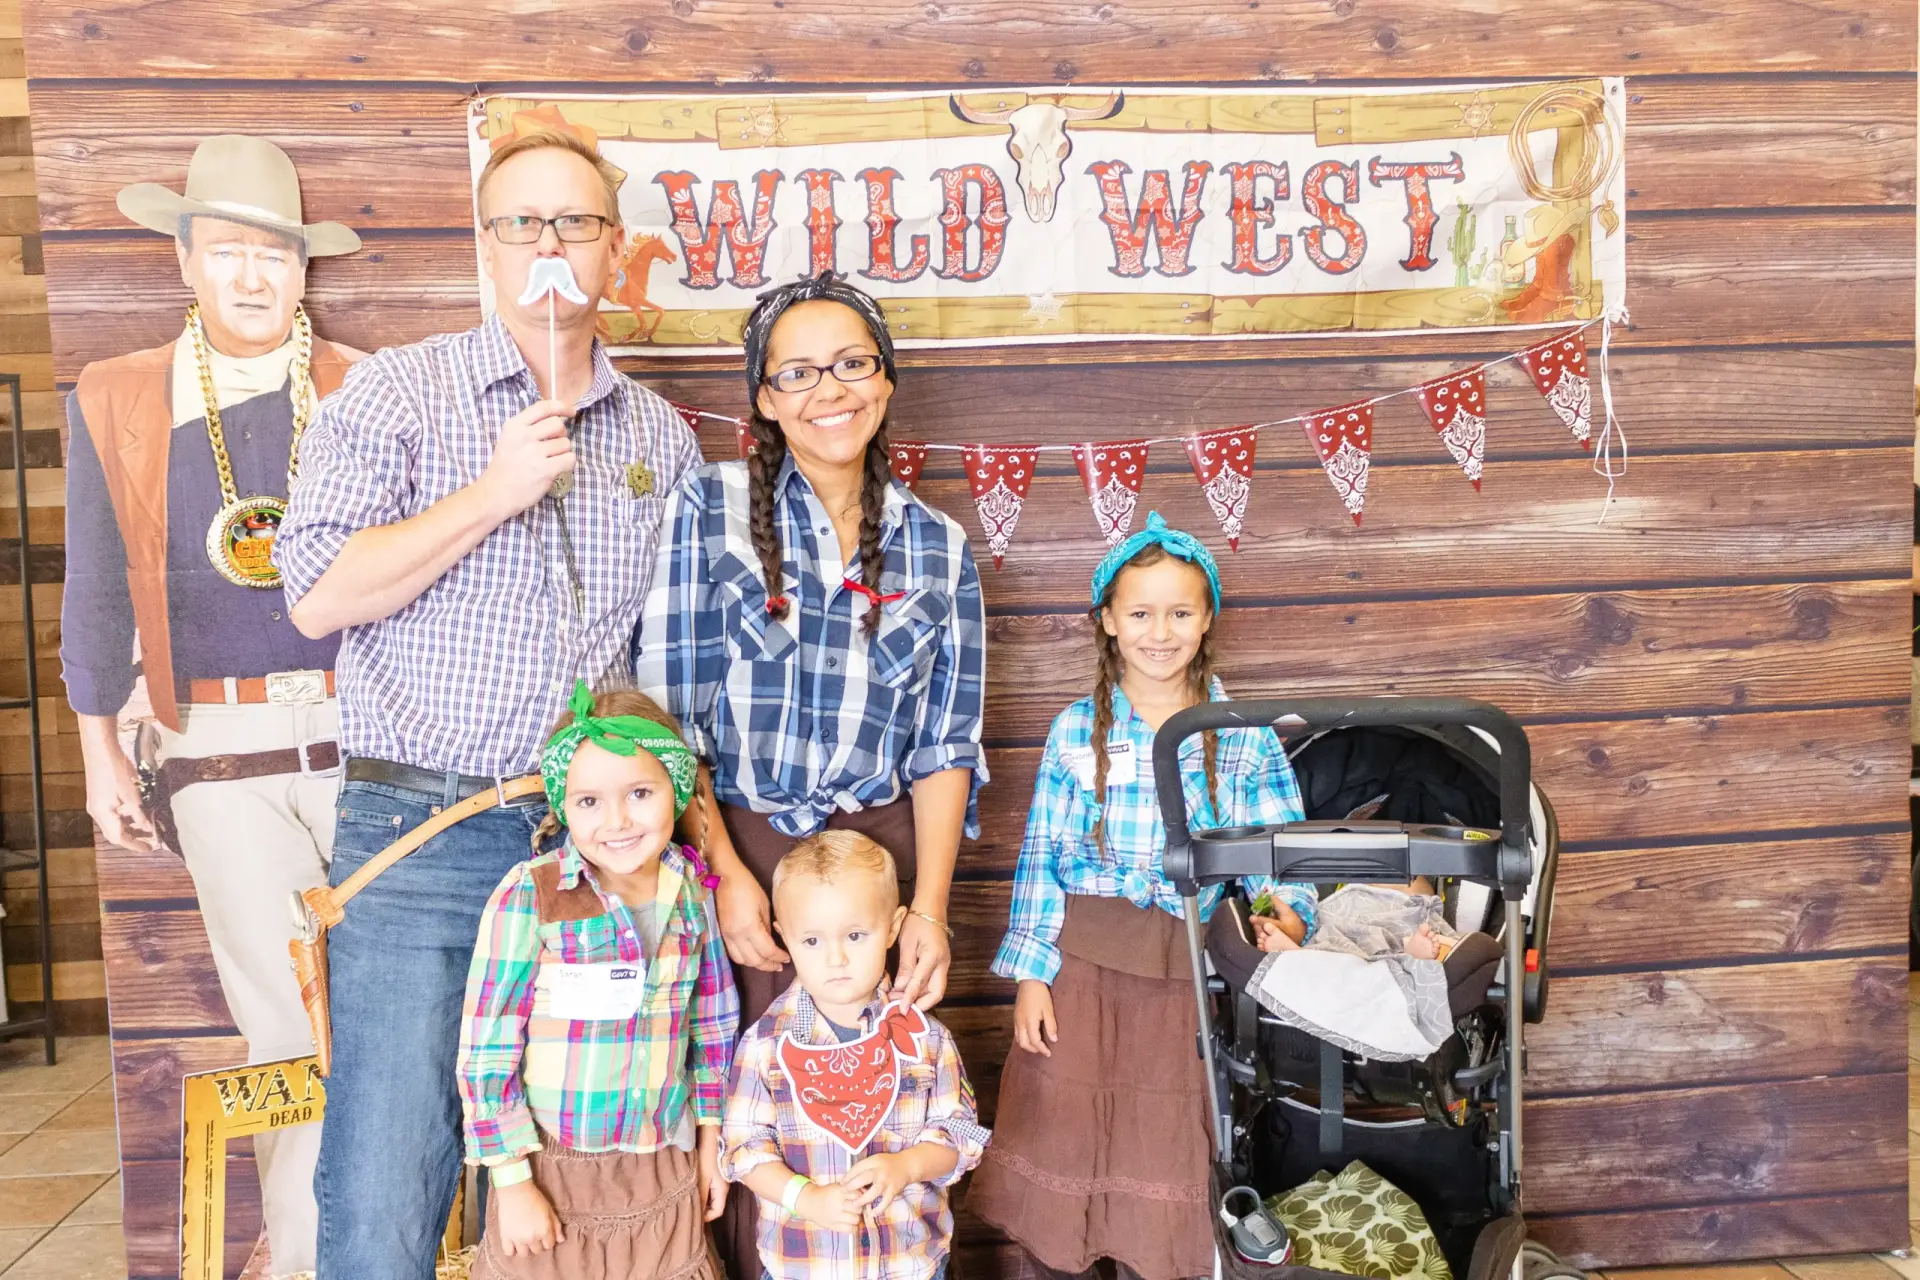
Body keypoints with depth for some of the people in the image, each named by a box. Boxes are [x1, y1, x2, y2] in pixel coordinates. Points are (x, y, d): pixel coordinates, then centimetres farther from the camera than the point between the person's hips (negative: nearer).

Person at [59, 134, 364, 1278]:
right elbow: (98, 594, 12)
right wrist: (101, 750, 12)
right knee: (289, 1032, 3)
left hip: (369, 737, 0)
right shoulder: (114, 403, 8)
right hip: (220, 757, 1)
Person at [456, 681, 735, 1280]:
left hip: (665, 1172, 3)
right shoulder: (528, 898, -15)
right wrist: (512, 1182, -9)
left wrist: (709, 1140, 10)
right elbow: (485, 1052, -11)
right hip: (552, 1176, -3)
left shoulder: (691, 892, -3)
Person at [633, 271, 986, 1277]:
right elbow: (663, 709, -4)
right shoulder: (708, 508, -1)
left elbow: (946, 744, 6)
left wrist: (928, 907, -4)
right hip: (737, 847, -2)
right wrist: (728, 874, -11)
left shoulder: (937, 546, 7)